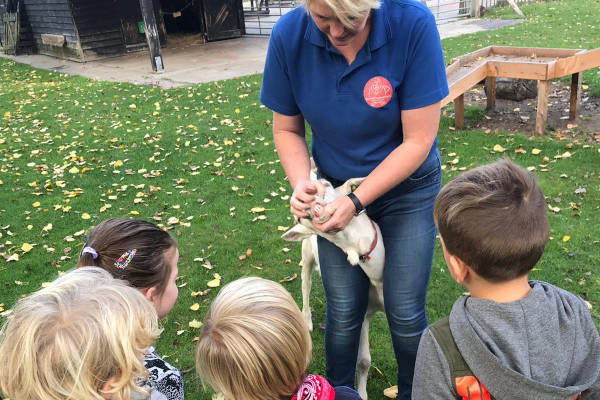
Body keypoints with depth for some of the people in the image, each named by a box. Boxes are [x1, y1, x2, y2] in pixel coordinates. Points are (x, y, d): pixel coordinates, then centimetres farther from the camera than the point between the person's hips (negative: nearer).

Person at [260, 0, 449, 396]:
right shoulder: (289, 35, -17)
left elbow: (418, 141, -21)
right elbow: (287, 129, -3)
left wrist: (356, 202, -23)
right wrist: (301, 182, -20)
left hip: (408, 188, -1)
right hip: (335, 188, 2)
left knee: (405, 314, 4)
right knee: (343, 312, 7)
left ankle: (413, 394, 34)